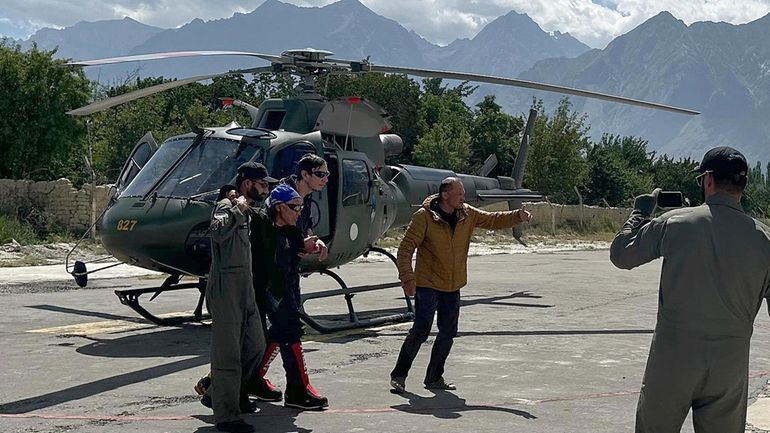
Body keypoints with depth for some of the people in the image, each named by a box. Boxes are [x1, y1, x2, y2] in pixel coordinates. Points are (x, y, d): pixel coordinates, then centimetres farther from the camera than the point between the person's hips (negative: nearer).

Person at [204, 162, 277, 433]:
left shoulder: (246, 212, 19)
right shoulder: (226, 206, -11)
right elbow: (217, 231, -34)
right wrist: (237, 209, -25)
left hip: (245, 290, 10)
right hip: (226, 290, -10)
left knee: (255, 347, 17)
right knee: (228, 354, -6)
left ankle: (225, 394, 35)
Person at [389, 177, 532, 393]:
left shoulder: (467, 215, 5)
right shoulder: (424, 217, -13)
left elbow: (493, 219, 9)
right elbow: (405, 248, -13)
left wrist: (517, 216, -8)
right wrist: (407, 278, -21)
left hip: (453, 287, 6)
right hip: (427, 285, -6)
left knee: (448, 333, 9)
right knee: (421, 330, -10)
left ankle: (434, 378, 22)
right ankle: (398, 375, 2)